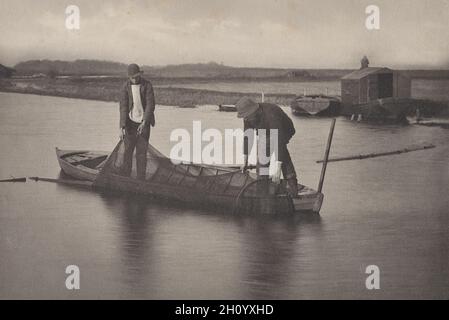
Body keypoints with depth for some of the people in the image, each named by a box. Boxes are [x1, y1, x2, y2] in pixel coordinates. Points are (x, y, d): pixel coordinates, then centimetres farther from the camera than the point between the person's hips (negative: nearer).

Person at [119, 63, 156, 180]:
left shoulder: (147, 85, -9)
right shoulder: (125, 87, -7)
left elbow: (151, 105, -15)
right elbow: (123, 107, -11)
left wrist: (144, 122, -27)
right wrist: (122, 127, -21)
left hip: (144, 122, 0)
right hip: (131, 122, 0)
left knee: (142, 151, 0)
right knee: (128, 150, -1)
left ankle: (141, 180, 6)